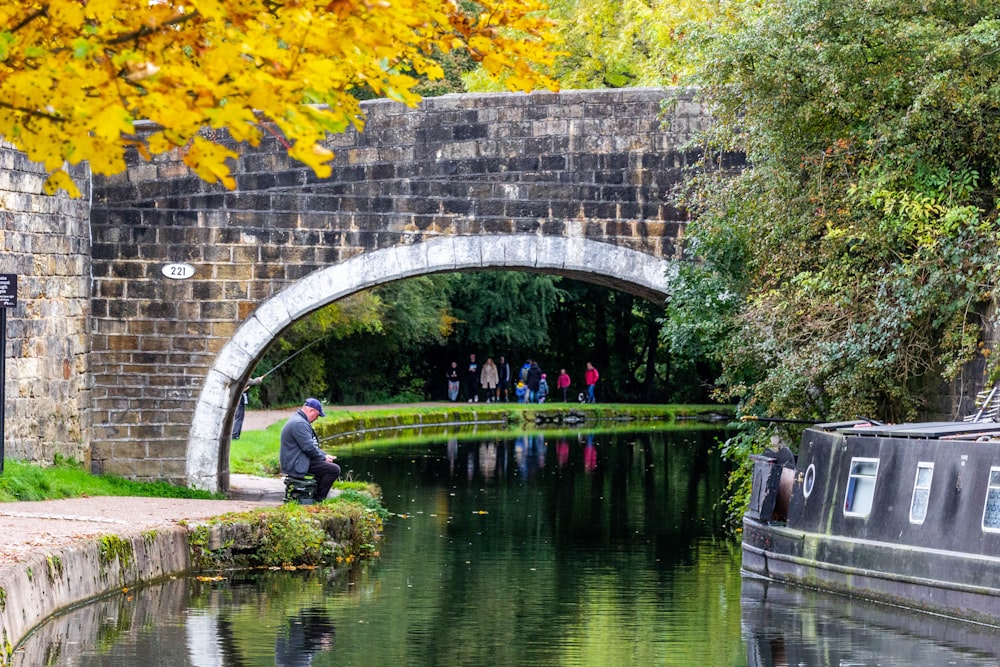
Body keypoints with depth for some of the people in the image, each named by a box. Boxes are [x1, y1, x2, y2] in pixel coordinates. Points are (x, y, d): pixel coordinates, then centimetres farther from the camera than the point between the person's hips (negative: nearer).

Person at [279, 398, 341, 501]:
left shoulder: (298, 420, 17)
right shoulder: (299, 423, -20)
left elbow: (312, 445, 24)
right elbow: (309, 448, -23)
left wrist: (325, 455, 12)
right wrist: (323, 457, -9)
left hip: (293, 461, 11)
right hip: (297, 465, -11)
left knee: (327, 464, 26)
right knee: (334, 469, -14)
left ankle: (316, 496, 21)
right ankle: (318, 499, -7)